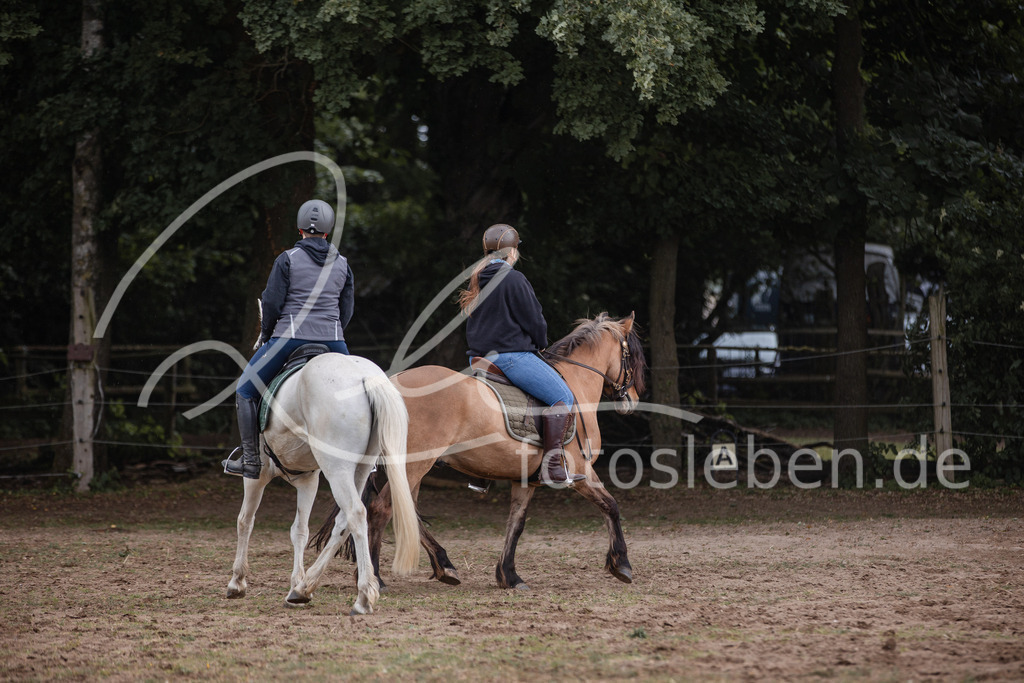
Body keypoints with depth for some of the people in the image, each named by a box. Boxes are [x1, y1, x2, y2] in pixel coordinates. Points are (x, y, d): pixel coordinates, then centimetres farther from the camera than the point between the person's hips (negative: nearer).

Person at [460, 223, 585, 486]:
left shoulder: (478, 281, 13)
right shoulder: (513, 279, -13)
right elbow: (534, 320, -11)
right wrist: (541, 345, 10)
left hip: (482, 354, 10)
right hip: (512, 353, -10)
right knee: (563, 396, -9)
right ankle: (552, 465, -20)